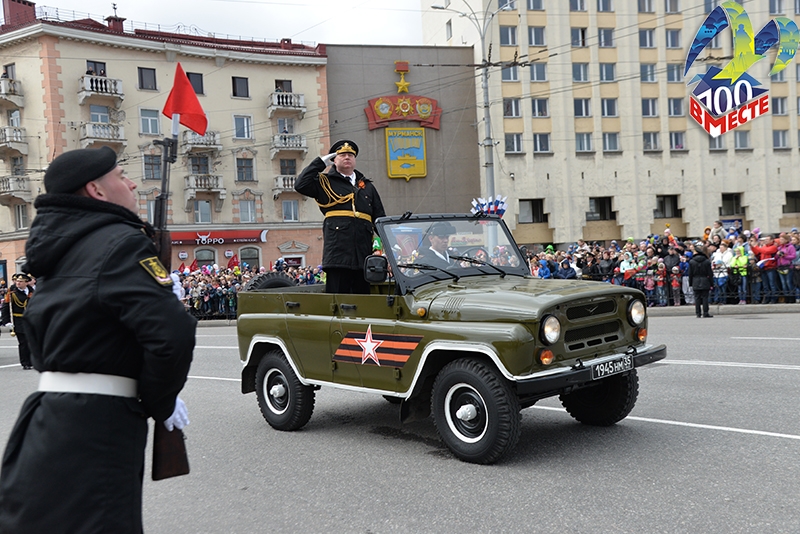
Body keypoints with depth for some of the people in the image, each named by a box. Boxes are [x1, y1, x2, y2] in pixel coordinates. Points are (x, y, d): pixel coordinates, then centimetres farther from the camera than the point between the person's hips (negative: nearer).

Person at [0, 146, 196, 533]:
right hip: (94, 426, -9)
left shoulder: (59, 251, 12)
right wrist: (160, 405, -8)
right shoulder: (122, 242, -14)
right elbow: (172, 332, -25)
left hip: (46, 418, 9)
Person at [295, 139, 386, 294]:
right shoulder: (325, 182, 12)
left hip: (364, 254, 4)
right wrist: (321, 162, 1)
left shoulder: (367, 186, 23)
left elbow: (380, 218, 20)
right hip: (337, 251, -4)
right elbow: (300, 185, -6)